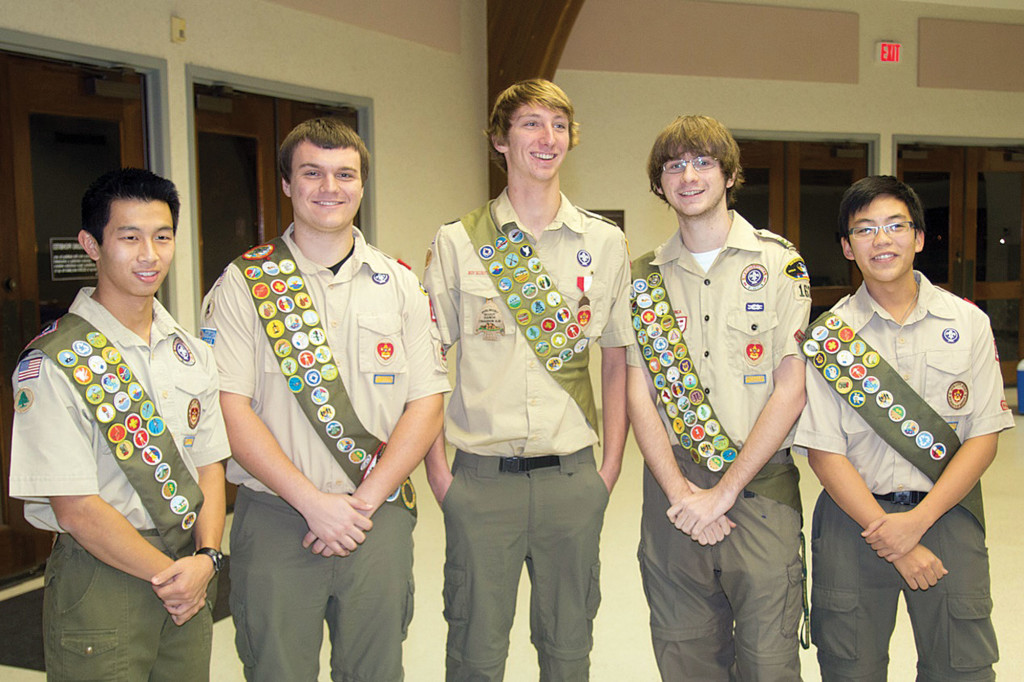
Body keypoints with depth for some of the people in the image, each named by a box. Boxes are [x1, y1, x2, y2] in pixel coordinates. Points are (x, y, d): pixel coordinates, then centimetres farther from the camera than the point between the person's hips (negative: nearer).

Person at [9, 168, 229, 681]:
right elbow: (76, 508, -14)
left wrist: (205, 559, -7)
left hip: (189, 573, 5)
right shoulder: (52, 364, -12)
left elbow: (209, 466, 8)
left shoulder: (191, 353, 7)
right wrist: (165, 574, -11)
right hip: (101, 577, -5)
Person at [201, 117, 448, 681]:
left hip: (379, 518, 2)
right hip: (275, 518, -2)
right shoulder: (244, 283, 0)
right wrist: (313, 502, -14)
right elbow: (229, 407, -7)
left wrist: (365, 501, -9)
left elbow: (426, 403, 2)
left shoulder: (399, 283, 6)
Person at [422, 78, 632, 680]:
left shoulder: (604, 243, 5)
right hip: (481, 474, -1)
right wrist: (437, 469, -2)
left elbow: (617, 360, 9)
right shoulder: (457, 242, 1)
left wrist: (612, 465, 4)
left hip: (572, 474, 1)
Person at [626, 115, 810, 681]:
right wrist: (679, 492, -9)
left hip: (760, 486, -2)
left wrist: (724, 492, -10)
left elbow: (790, 390, -5)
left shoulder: (779, 262, 0)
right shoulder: (645, 277, 8)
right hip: (672, 490, 3)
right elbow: (640, 393, 4)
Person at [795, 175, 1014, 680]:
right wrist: (890, 538, -11)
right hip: (855, 518, -1)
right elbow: (824, 453, -5)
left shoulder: (968, 322, 3)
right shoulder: (828, 336, -2)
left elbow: (983, 438, 0)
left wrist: (916, 521, -10)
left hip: (947, 515, 1)